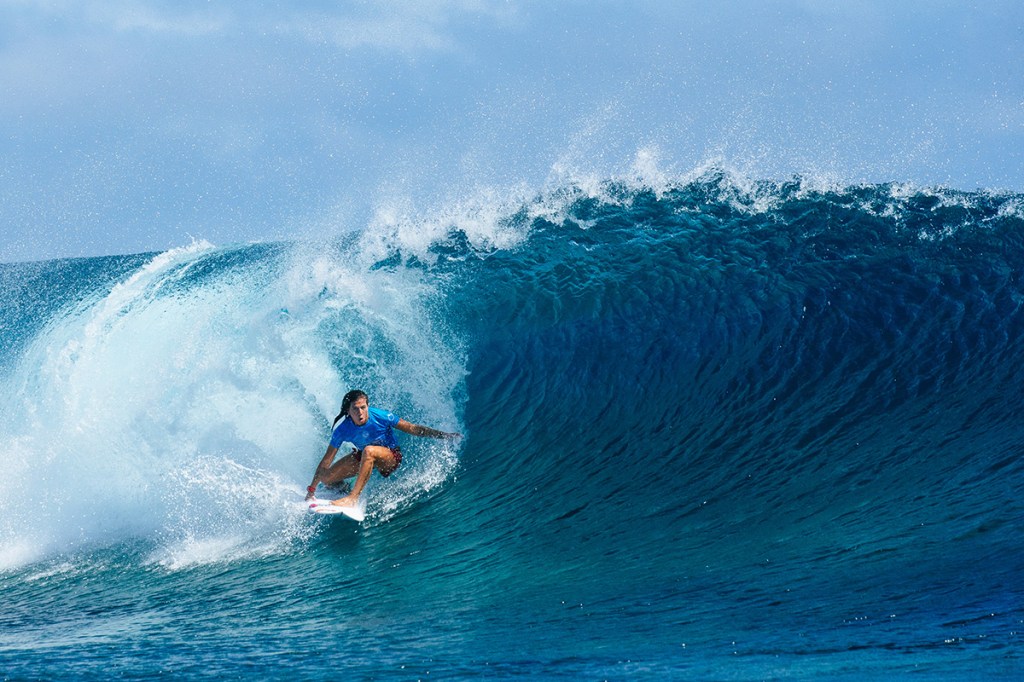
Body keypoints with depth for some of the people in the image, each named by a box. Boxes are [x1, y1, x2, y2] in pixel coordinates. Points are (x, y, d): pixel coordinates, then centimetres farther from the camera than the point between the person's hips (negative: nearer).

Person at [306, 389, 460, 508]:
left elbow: (412, 429, -18)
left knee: (369, 451, -39)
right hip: (363, 456, 4)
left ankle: (352, 498, -37)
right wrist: (312, 489, -16)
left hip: (391, 456, -4)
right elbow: (326, 461, -16)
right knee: (326, 478, -9)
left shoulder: (380, 417, -28)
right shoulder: (342, 430, -22)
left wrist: (443, 435, -19)